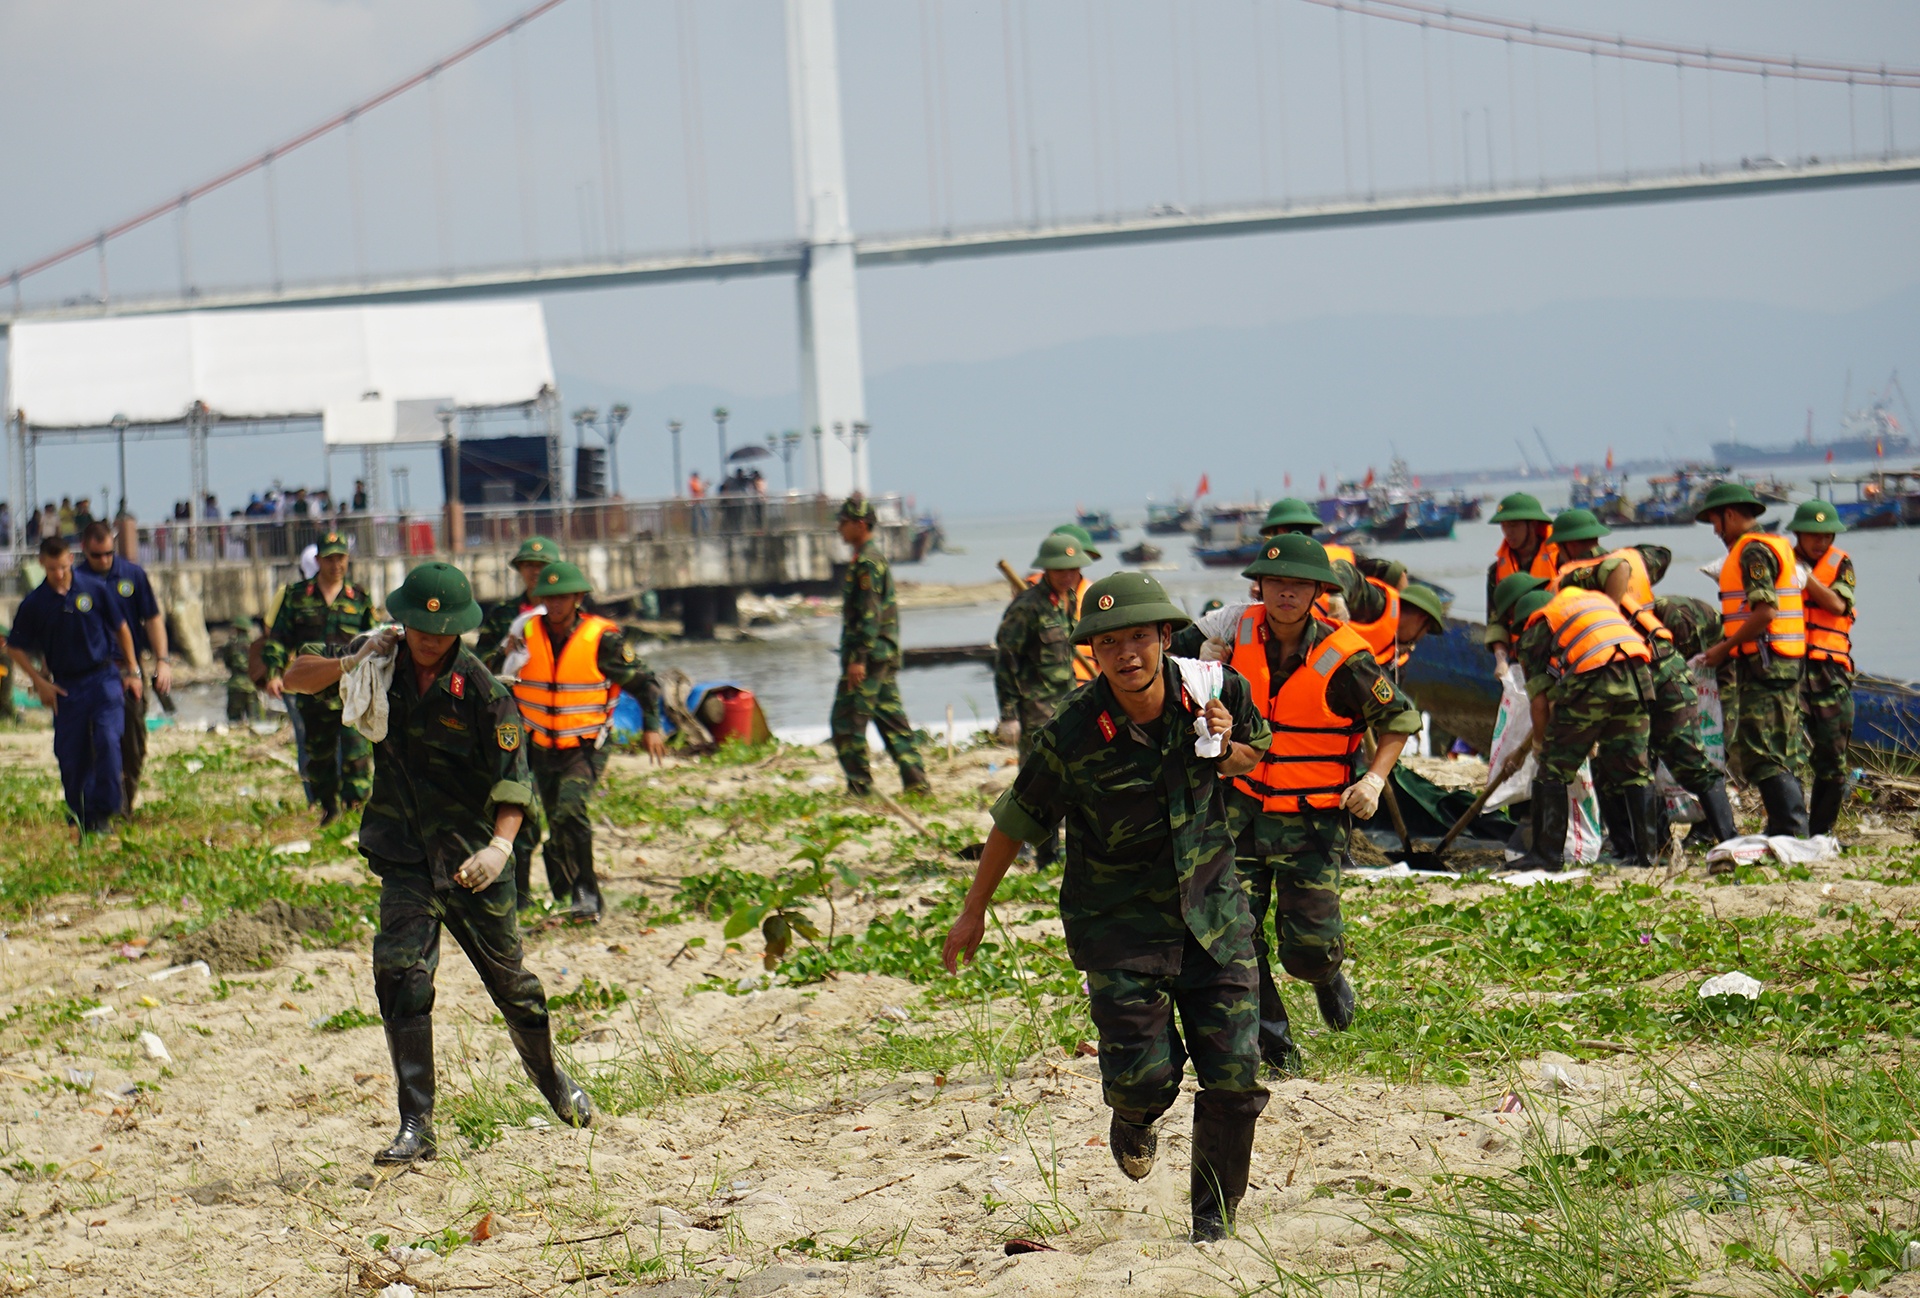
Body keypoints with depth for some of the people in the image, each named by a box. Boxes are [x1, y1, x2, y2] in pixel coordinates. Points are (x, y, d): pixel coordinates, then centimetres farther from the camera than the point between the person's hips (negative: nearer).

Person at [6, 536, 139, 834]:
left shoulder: (93, 589, -2)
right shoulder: (34, 603, -1)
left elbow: (121, 629, 10)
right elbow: (16, 647, 9)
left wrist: (133, 672, 9)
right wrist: (40, 682, 1)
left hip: (103, 678, -1)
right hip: (66, 686, 1)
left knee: (107, 740, -18)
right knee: (71, 756, 2)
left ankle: (103, 810, -11)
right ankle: (81, 820, 15)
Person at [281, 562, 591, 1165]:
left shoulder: (480, 689, -14)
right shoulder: (385, 660, -2)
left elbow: (512, 777, -16)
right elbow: (296, 678, 7)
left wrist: (501, 845, -34)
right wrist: (351, 663, -13)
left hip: (471, 859, -2)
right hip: (405, 859, 2)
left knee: (509, 980, 12)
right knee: (401, 975, -18)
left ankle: (552, 1081, 42)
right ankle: (416, 1128, -15)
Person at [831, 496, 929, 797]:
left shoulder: (867, 561, -14)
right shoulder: (875, 557, 18)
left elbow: (869, 614, -21)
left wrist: (858, 658, -24)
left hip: (869, 656, -10)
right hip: (886, 656, 10)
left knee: (847, 721, -7)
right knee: (892, 719, 10)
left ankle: (860, 787, -7)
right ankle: (916, 781, 9)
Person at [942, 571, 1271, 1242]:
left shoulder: (1215, 690, -11)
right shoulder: (1073, 734, -20)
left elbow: (1253, 754, 11)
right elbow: (1016, 820, -4)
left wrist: (1224, 748, -14)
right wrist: (974, 910, 6)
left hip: (1212, 909, 3)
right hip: (1120, 921, -2)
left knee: (1235, 1076, -3)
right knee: (1144, 1073, -10)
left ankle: (1214, 1219, 20)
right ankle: (1134, 1119, 31)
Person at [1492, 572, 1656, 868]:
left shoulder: (1532, 626, 17)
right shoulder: (1591, 598, 34)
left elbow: (1540, 697, 9)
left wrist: (1540, 741, 26)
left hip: (1590, 679, -5)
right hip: (1637, 676, 5)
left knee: (1554, 768, 7)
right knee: (1634, 769, 13)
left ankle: (1546, 854, 6)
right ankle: (1645, 851, 10)